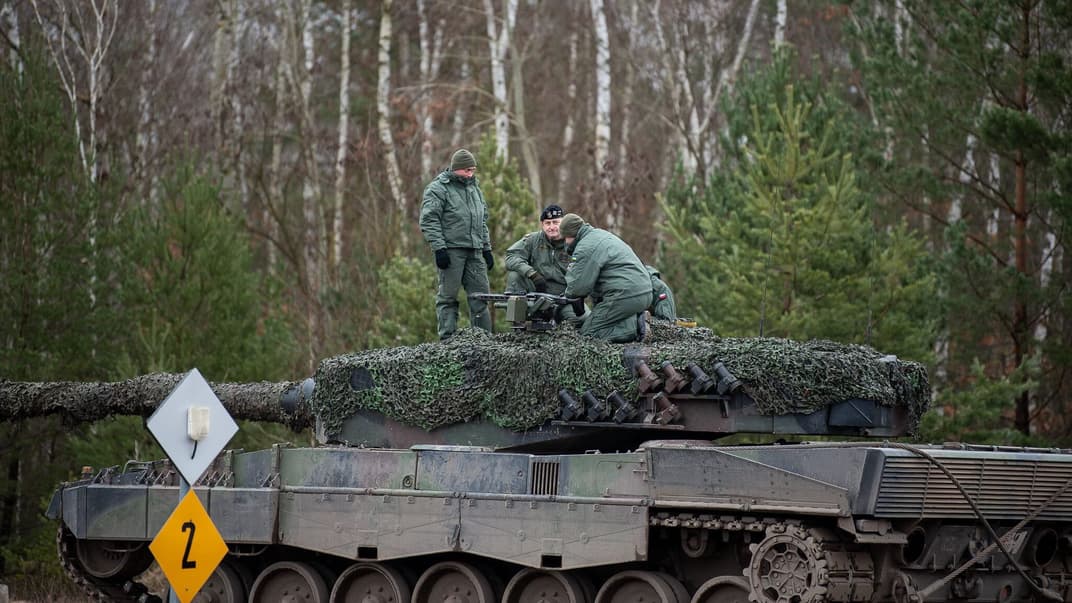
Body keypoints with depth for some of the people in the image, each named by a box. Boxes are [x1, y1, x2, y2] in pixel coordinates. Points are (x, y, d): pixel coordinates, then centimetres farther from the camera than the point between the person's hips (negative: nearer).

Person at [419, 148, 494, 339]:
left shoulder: (474, 188, 20)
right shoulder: (438, 189, -4)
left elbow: (483, 221, 26)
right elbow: (428, 221, -11)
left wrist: (487, 249, 20)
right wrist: (439, 248, -18)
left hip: (474, 252, 7)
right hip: (451, 250, -7)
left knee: (481, 294, 4)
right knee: (447, 296, -3)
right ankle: (448, 339, -2)